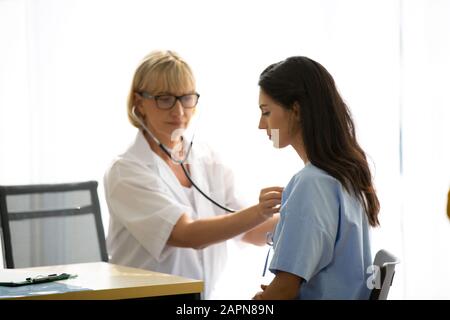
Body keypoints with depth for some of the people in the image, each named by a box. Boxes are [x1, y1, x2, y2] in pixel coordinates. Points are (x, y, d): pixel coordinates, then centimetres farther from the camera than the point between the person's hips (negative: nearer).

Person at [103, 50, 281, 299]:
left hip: (209, 293, 5)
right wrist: (257, 213, -35)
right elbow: (189, 235, -19)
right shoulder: (126, 172, -6)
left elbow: (250, 232, 10)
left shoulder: (207, 160, 14)